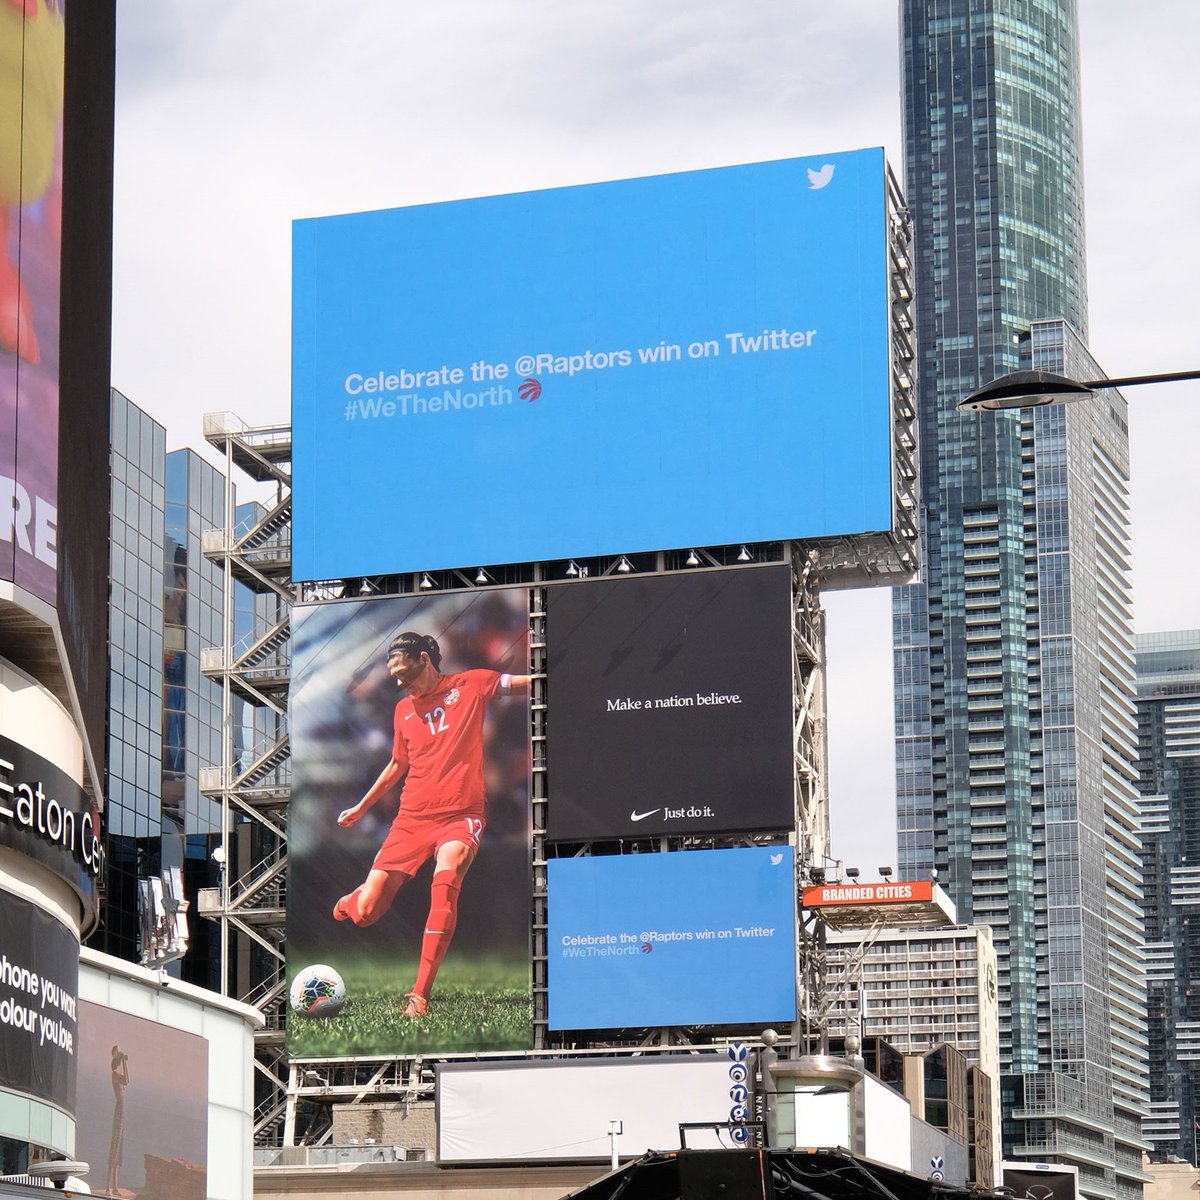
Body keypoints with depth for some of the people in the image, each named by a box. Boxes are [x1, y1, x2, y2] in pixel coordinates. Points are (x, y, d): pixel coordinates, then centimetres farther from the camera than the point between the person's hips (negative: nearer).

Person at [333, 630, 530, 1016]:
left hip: (460, 815, -3)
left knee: (446, 879, -34)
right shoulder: (403, 710, 14)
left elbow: (526, 681, -4)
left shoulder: (471, 684, 3)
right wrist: (361, 806, 33)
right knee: (365, 911, -6)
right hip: (412, 818, 4)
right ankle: (352, 901, 36)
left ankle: (420, 995, -32)